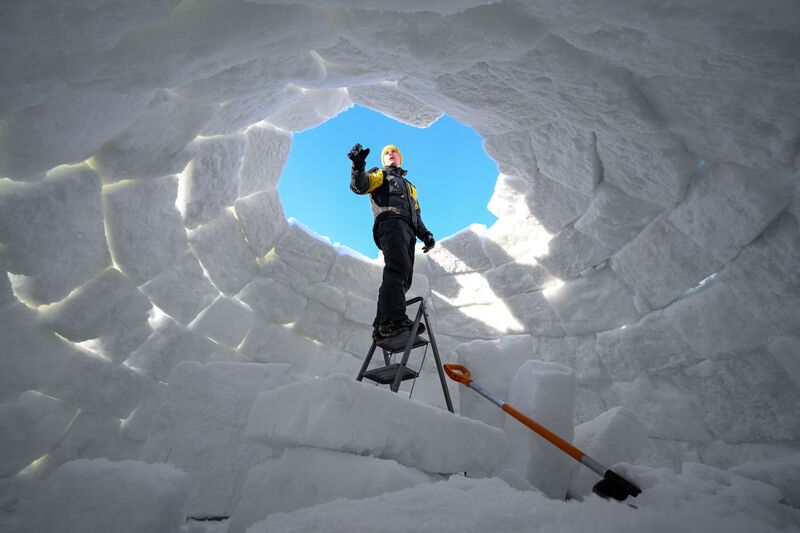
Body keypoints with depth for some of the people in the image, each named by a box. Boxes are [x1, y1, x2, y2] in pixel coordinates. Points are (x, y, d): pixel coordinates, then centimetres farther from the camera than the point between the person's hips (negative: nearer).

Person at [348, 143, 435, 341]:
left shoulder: (410, 187, 42)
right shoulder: (380, 174, 24)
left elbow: (417, 216, 33)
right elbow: (359, 186, 2)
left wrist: (426, 235, 14)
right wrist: (358, 167, -20)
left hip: (408, 231, 7)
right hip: (390, 221, -6)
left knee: (403, 278, -9)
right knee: (397, 268, -28)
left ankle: (382, 326, -14)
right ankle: (394, 321, -41)